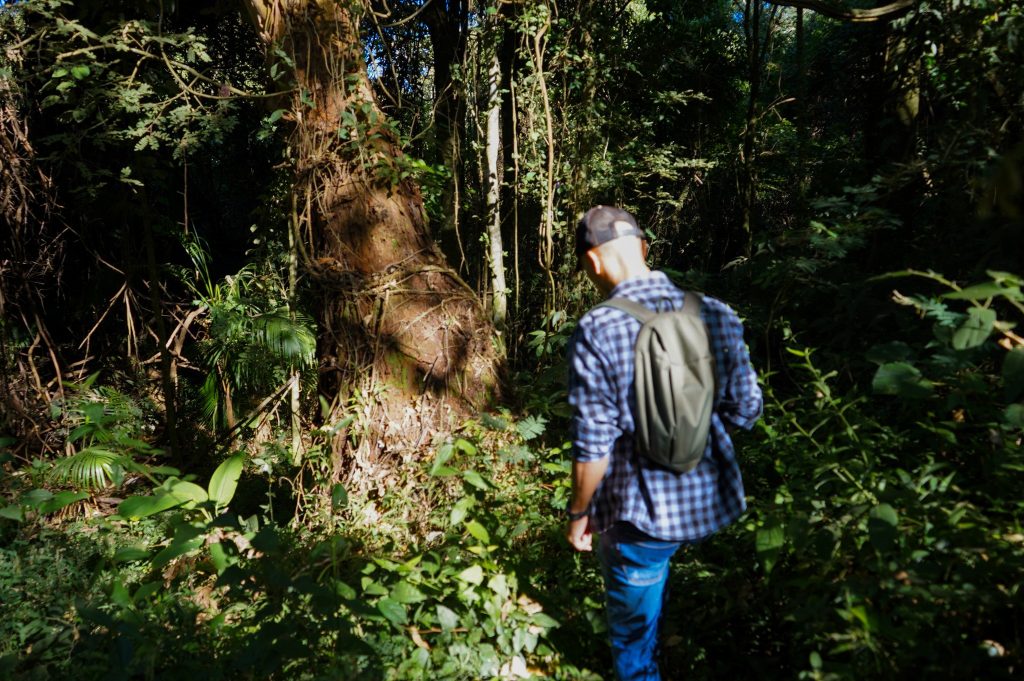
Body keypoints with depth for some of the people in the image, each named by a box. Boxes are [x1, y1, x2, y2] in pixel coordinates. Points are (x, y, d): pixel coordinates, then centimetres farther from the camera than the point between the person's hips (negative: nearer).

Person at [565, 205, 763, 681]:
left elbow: (594, 446, -20)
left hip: (641, 511, -7)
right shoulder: (717, 315, -8)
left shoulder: (596, 332, -22)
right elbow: (746, 410, 1)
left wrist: (578, 513, -3)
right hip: (712, 499, 7)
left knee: (633, 632, 20)